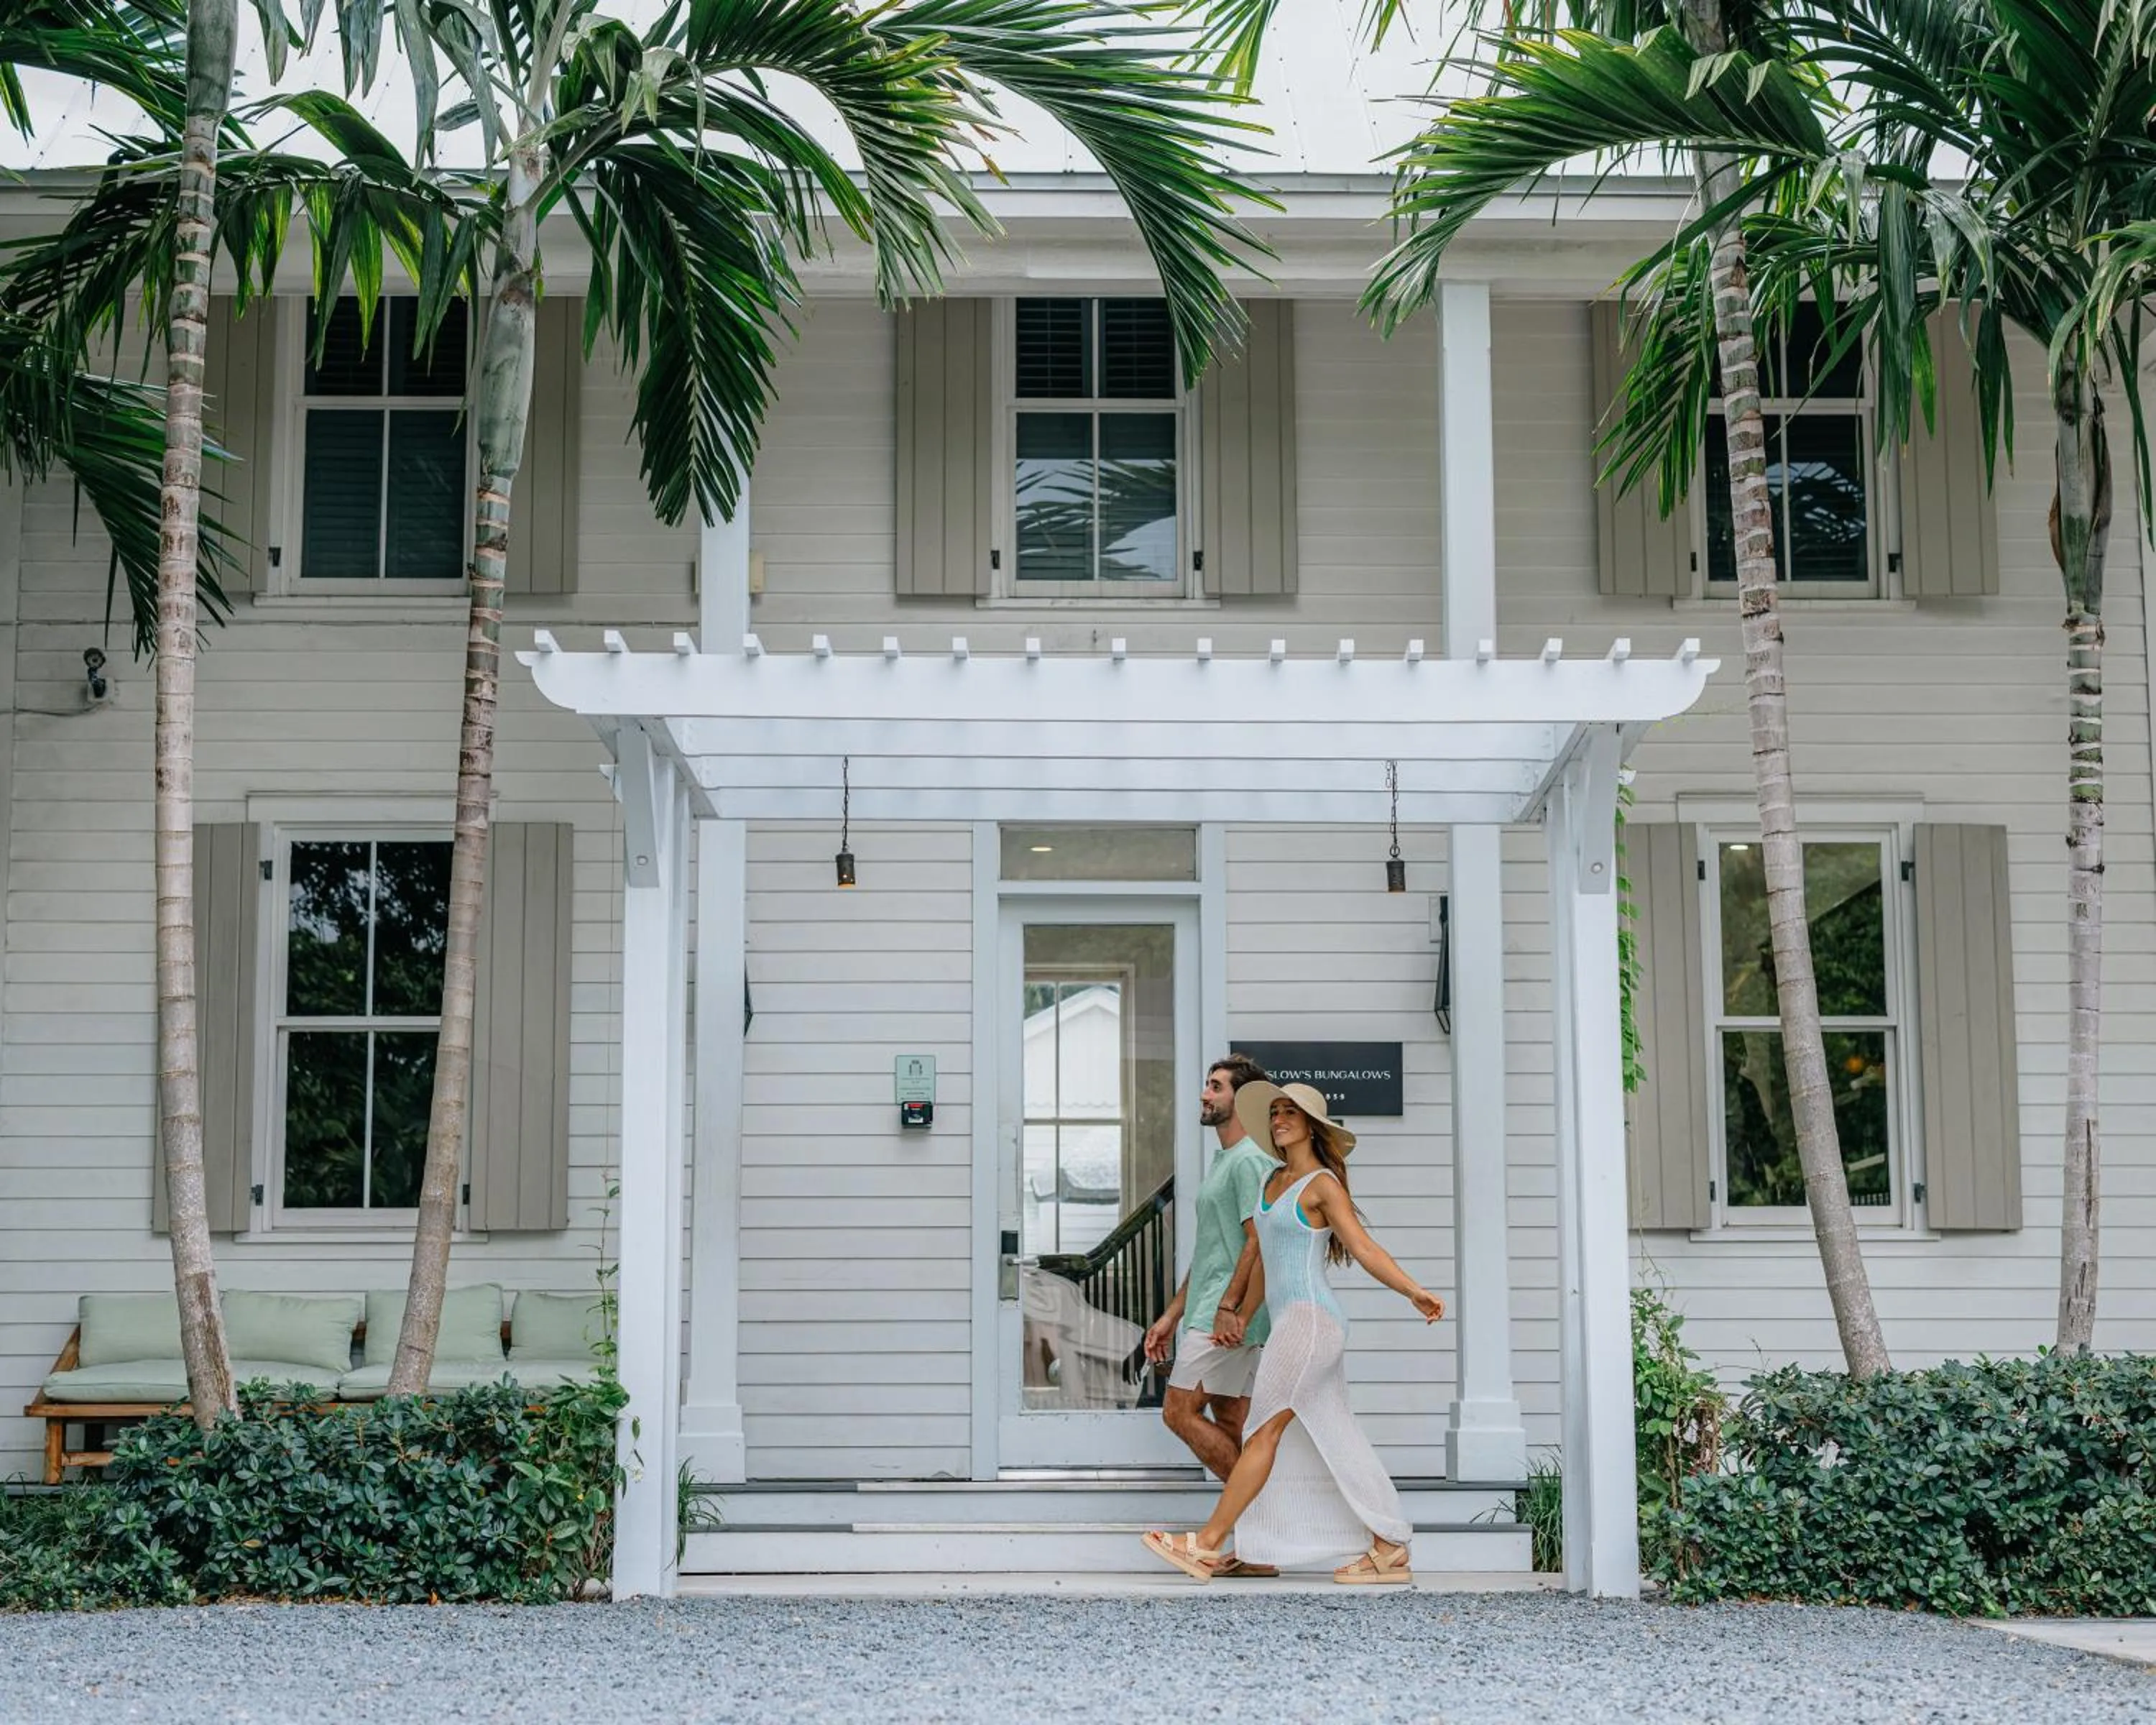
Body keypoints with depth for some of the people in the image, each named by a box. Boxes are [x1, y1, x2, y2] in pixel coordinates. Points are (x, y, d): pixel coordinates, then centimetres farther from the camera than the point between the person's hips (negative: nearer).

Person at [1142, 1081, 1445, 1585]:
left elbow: (1365, 1248, -13)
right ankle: (1390, 1551, 4)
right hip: (1290, 1324, 9)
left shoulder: (1323, 1184, -6)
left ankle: (1208, 1545, -5)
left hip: (1310, 1318, -9)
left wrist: (1415, 1292, -25)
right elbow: (1265, 1260, 26)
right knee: (1336, 1443, 5)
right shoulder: (1275, 1182, 19)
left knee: (1266, 1429, -7)